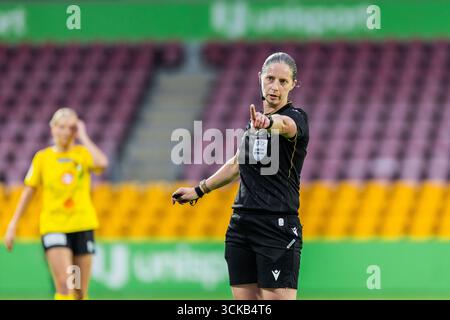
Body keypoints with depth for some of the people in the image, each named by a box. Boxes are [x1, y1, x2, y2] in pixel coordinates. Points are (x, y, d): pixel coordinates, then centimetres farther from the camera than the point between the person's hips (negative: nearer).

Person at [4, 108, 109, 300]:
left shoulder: (84, 153, 2)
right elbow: (28, 192, 9)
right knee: (64, 285, -19)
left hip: (82, 226, 2)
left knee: (80, 291, 6)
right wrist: (13, 225, 6)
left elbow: (102, 164, -21)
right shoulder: (42, 157, 3)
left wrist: (83, 137, -11)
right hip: (53, 226, -2)